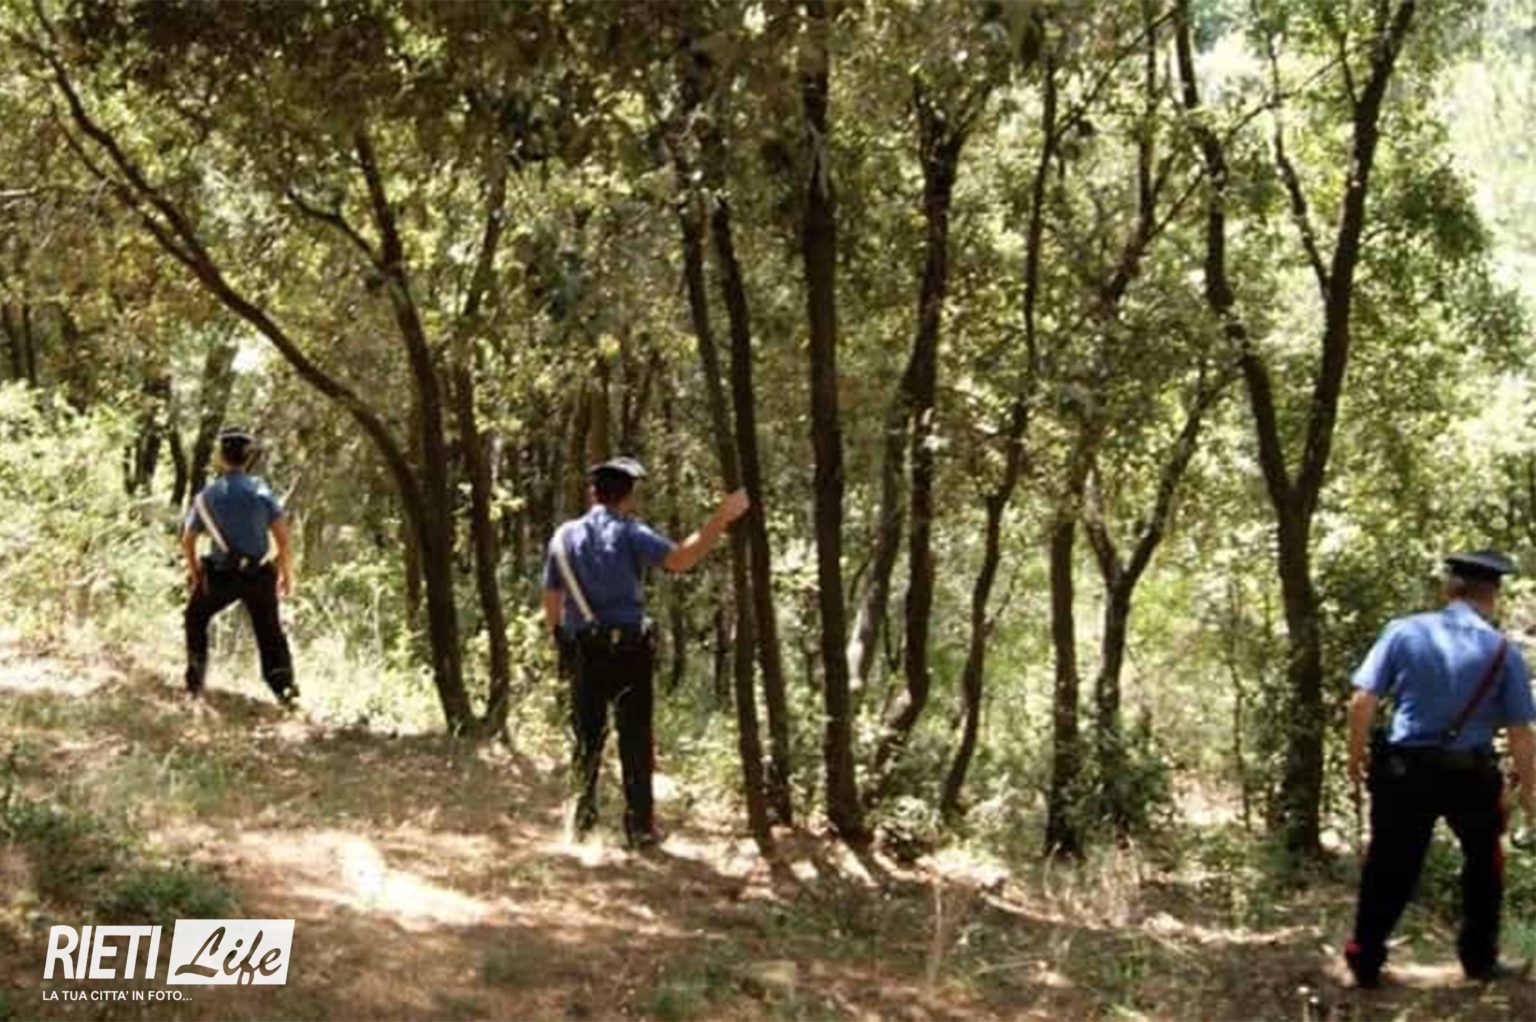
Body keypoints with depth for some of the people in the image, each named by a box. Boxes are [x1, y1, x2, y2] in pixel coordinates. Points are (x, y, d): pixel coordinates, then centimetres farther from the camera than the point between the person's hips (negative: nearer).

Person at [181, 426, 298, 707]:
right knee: (269, 630, 15)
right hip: (260, 575, 0)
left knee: (196, 616, 23)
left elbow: (187, 541, 4)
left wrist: (194, 573, 19)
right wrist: (287, 573, 3)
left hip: (222, 574, 0)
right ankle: (284, 685, 6)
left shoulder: (207, 495, -1)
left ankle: (195, 680, 17)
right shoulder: (260, 490, -4)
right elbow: (282, 536, -8)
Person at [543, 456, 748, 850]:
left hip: (585, 651, 3)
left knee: (588, 737, 16)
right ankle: (639, 827, 5)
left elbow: (552, 601, 7)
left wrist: (563, 638, 21)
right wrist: (721, 520, -23)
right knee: (635, 740, 4)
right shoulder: (629, 533, -6)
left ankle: (583, 814, 13)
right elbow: (678, 559, -23)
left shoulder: (565, 536, 6)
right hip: (630, 649, -3)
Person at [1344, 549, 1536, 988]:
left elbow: (1362, 701, -7)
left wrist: (1357, 754, 7)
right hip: (1471, 776, 0)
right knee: (1483, 862, 24)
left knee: (1389, 867, 11)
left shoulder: (1403, 632, -4)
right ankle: (1479, 959, 31)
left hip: (1403, 771, 0)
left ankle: (1366, 962, 15)